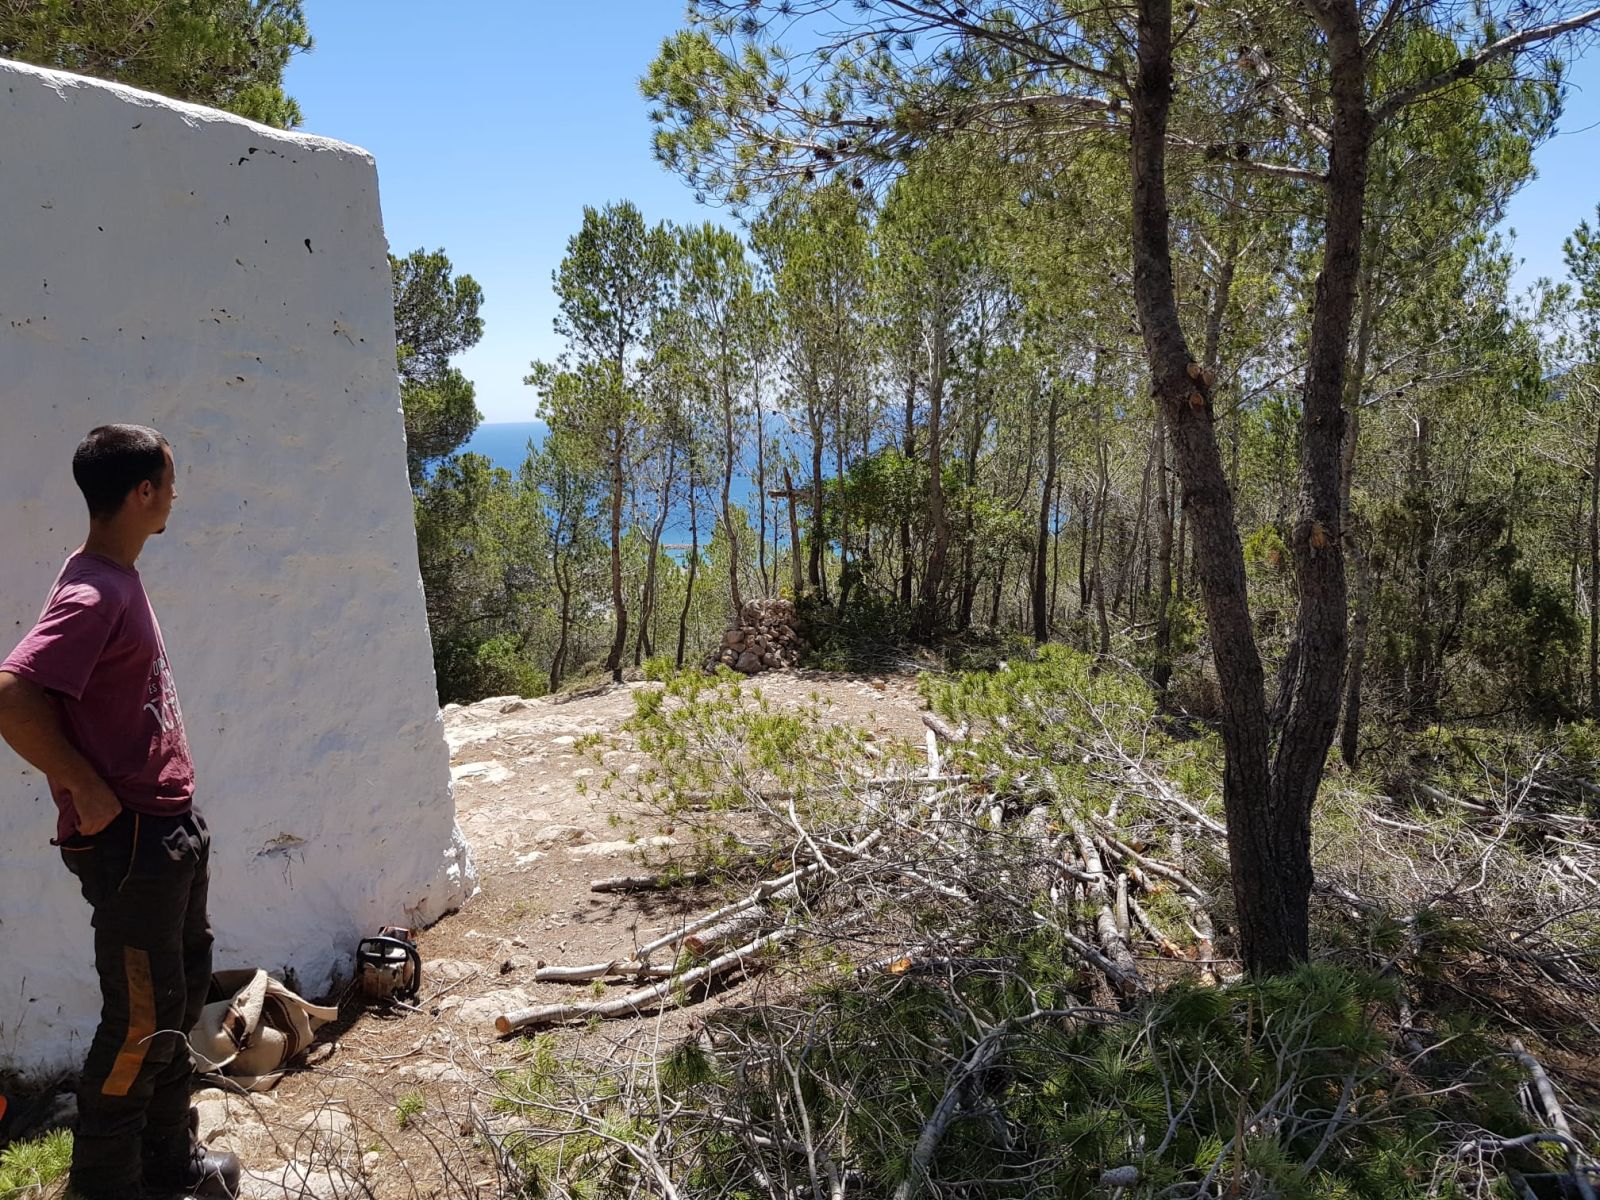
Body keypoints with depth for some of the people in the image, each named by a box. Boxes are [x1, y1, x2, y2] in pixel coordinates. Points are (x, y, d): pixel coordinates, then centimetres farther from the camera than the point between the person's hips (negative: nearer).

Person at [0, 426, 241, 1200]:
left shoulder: (120, 581, 9)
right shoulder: (92, 595, -21)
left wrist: (174, 810, 14)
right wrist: (88, 790, -21)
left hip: (172, 831, 10)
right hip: (130, 841, -10)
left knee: (182, 996, 20)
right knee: (142, 1018, 3)